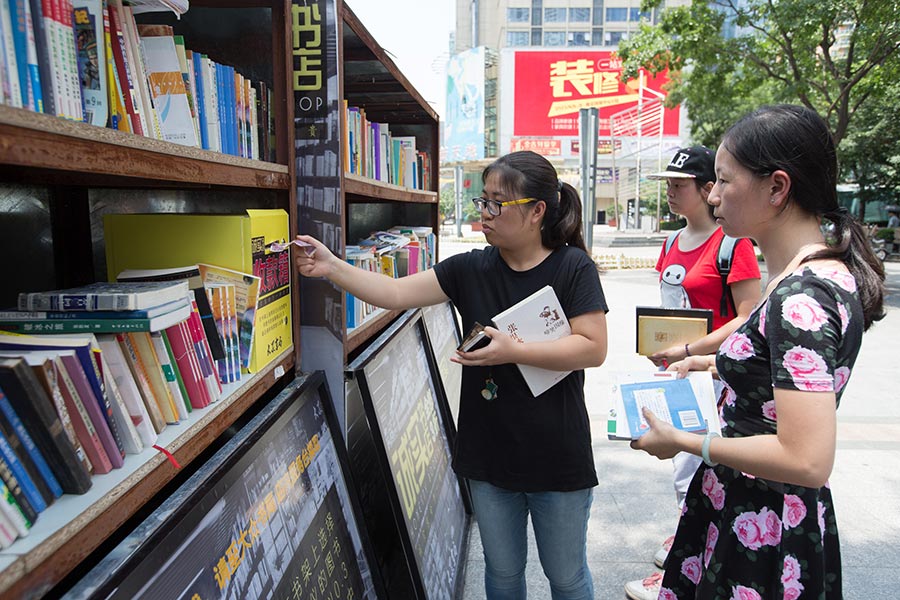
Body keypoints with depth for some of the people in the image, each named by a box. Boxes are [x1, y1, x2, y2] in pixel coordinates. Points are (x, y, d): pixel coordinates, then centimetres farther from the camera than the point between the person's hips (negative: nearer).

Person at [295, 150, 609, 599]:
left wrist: (514, 351, -25)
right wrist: (332, 268, -17)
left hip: (556, 458, -3)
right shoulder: (471, 269, -2)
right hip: (489, 456, 3)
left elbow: (593, 348, -17)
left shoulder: (573, 267, -11)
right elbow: (395, 293, -7)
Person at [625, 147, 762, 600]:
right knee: (680, 454, 21)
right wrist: (660, 347, 4)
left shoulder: (731, 243, -17)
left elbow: (748, 319, -19)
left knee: (689, 466, -1)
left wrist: (688, 351, -23)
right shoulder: (672, 243, 8)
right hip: (673, 368, 8)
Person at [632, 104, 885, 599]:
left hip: (762, 535, -9)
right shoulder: (821, 270, 4)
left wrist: (682, 441, -20)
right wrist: (720, 363, 14)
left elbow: (806, 461, -29)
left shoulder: (801, 298, -26)